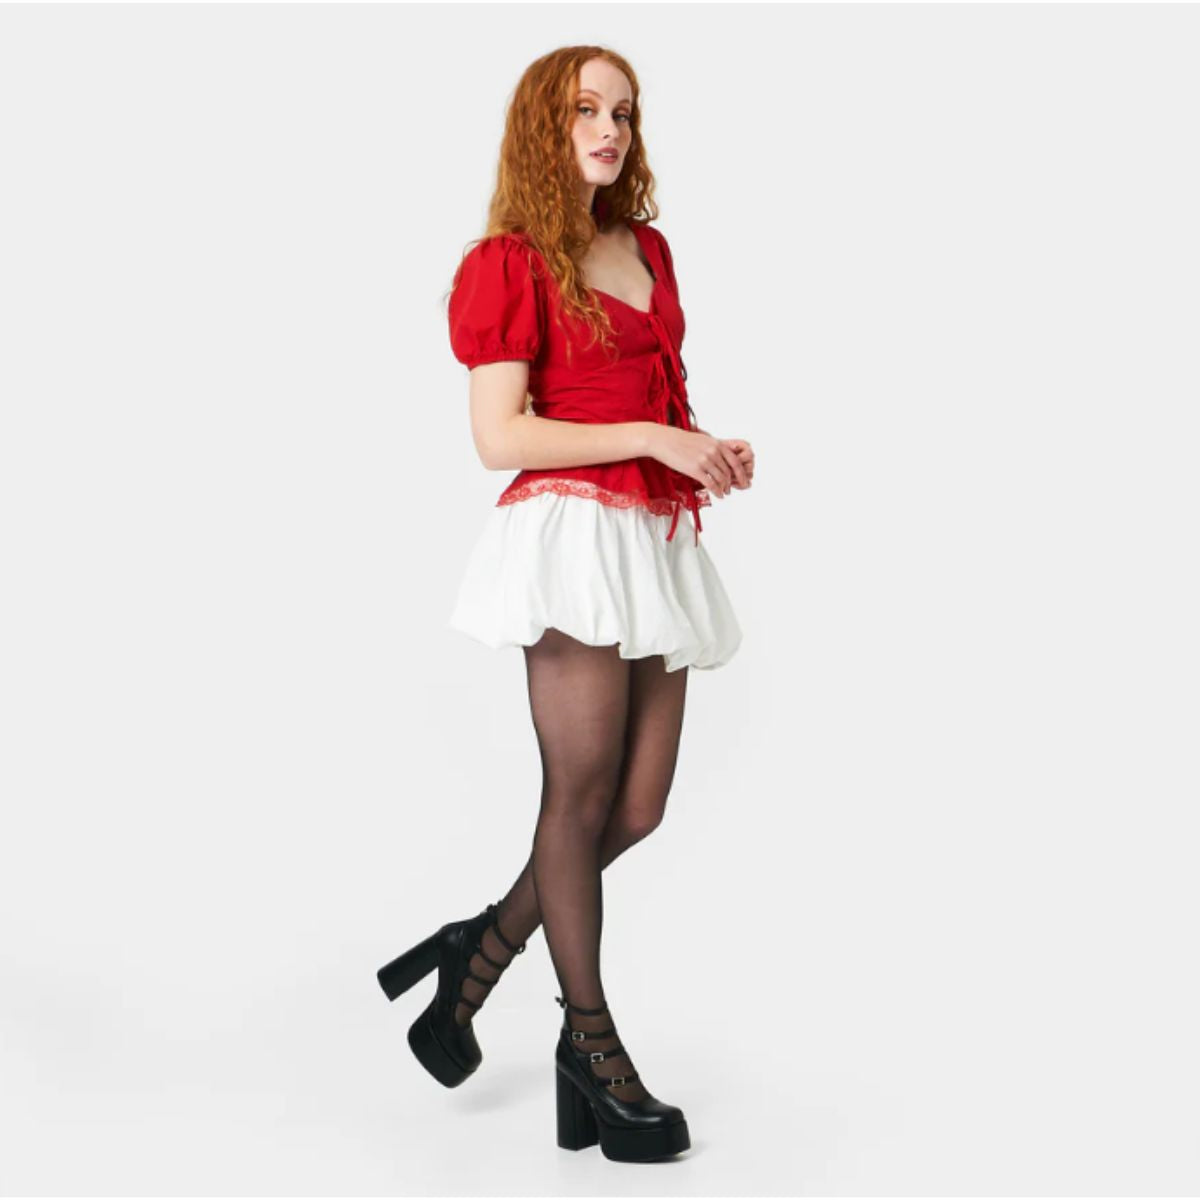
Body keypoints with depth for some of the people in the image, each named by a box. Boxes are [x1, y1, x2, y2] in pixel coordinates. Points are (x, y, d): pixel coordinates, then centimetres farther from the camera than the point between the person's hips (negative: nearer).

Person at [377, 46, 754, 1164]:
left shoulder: (648, 249, 18)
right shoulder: (510, 263, -3)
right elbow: (500, 436, -11)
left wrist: (707, 450, 8)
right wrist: (650, 437, -14)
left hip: (657, 538, 8)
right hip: (572, 529, -7)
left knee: (638, 804, 5)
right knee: (582, 792, -2)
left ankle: (481, 948, 23)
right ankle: (590, 1040, 11)